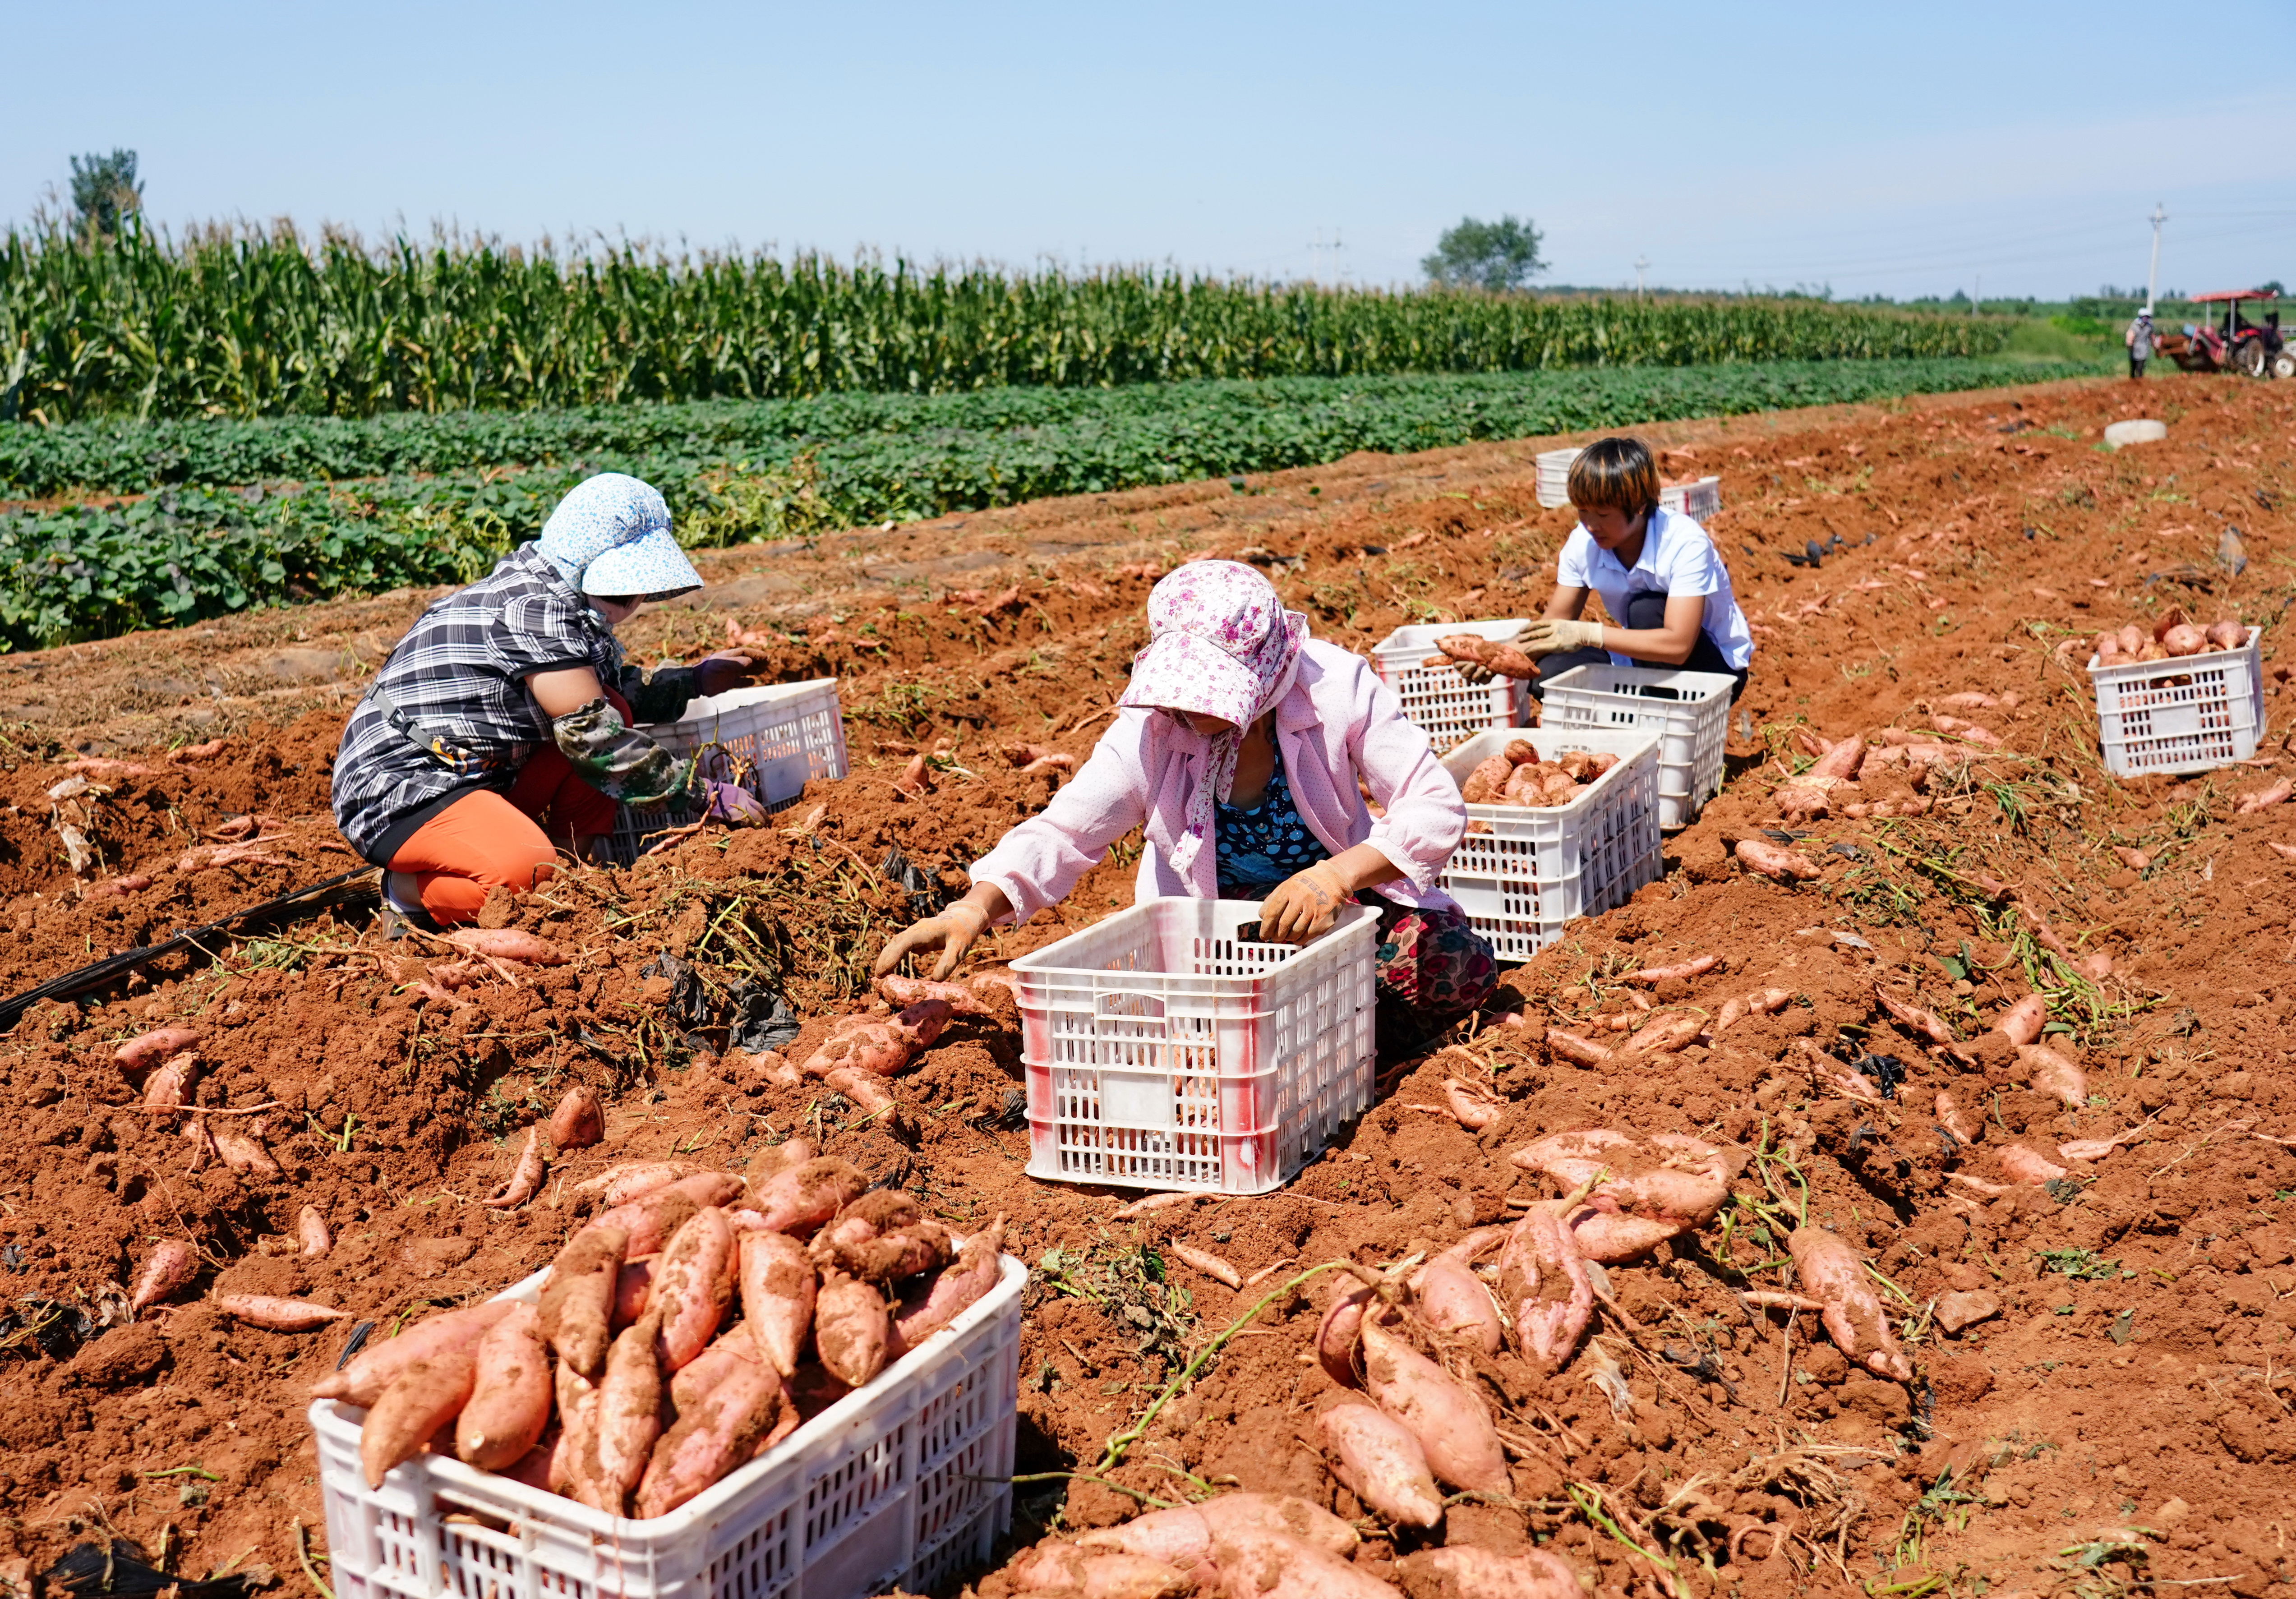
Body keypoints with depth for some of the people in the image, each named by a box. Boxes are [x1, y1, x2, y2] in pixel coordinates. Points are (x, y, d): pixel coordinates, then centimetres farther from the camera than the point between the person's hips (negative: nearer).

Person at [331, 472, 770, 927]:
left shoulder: (560, 599, 9)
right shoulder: (534, 608, -21)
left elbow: (612, 696, 26)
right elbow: (592, 731, -22)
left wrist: (695, 680, 17)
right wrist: (706, 794, -17)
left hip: (478, 776, 10)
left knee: (614, 710, 0)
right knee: (527, 871, -35)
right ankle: (409, 891, -6)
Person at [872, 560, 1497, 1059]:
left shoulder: (1337, 687, -22)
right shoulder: (1149, 730, -20)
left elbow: (1437, 808, -24)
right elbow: (1060, 833, -16)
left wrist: (1339, 875, -41)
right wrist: (976, 908, -34)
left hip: (1342, 894, -1)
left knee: (1461, 965, -27)